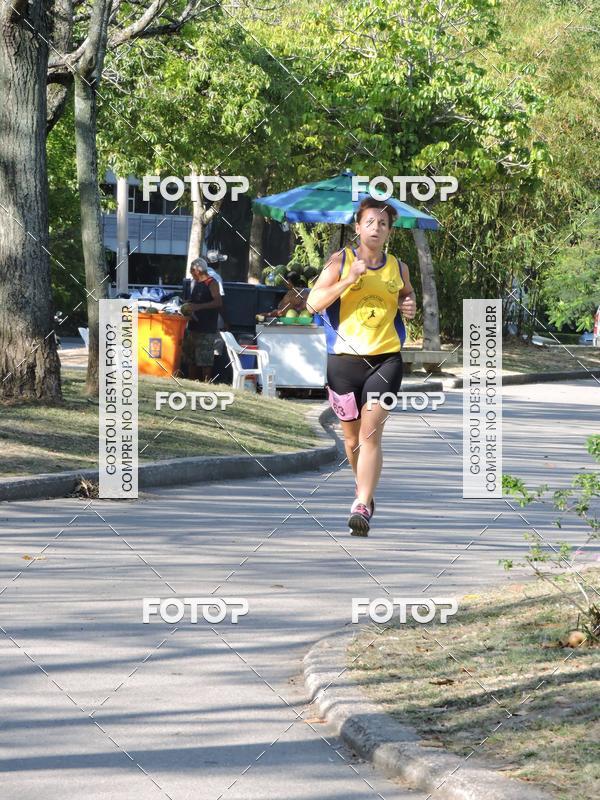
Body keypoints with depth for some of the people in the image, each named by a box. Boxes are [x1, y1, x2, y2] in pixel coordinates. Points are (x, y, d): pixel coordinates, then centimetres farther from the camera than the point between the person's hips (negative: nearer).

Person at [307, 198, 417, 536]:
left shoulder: (398, 268, 10)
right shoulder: (341, 261, 1)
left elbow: (408, 297, 28)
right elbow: (314, 303, -7)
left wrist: (410, 308, 4)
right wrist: (348, 280, -18)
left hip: (386, 359, 0)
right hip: (345, 358, 0)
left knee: (371, 432, -14)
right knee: (352, 437, 10)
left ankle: (362, 508, -18)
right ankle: (366, 491, 35)